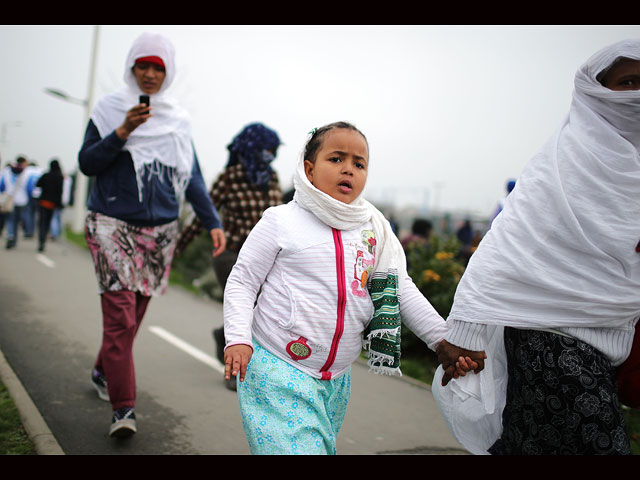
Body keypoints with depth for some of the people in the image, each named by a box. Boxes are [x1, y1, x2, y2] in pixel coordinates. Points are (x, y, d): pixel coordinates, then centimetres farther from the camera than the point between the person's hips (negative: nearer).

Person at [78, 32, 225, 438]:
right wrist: (122, 132, -15)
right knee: (120, 316, -11)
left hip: (160, 231, 3)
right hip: (113, 226, -3)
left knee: (133, 315, 9)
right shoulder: (110, 108, 3)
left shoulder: (179, 119, 11)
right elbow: (86, 162, -1)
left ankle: (104, 371, 34)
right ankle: (124, 407, -6)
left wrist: (213, 221, 3)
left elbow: (191, 177, 12)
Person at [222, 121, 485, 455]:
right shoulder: (281, 221, -6)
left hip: (336, 380, 5)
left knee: (324, 446, 13)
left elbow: (401, 290, 9)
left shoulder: (375, 230, 6)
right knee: (295, 448, -14)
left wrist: (444, 339, 0)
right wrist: (237, 338, -16)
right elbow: (242, 282, -3)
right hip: (277, 370, -5)